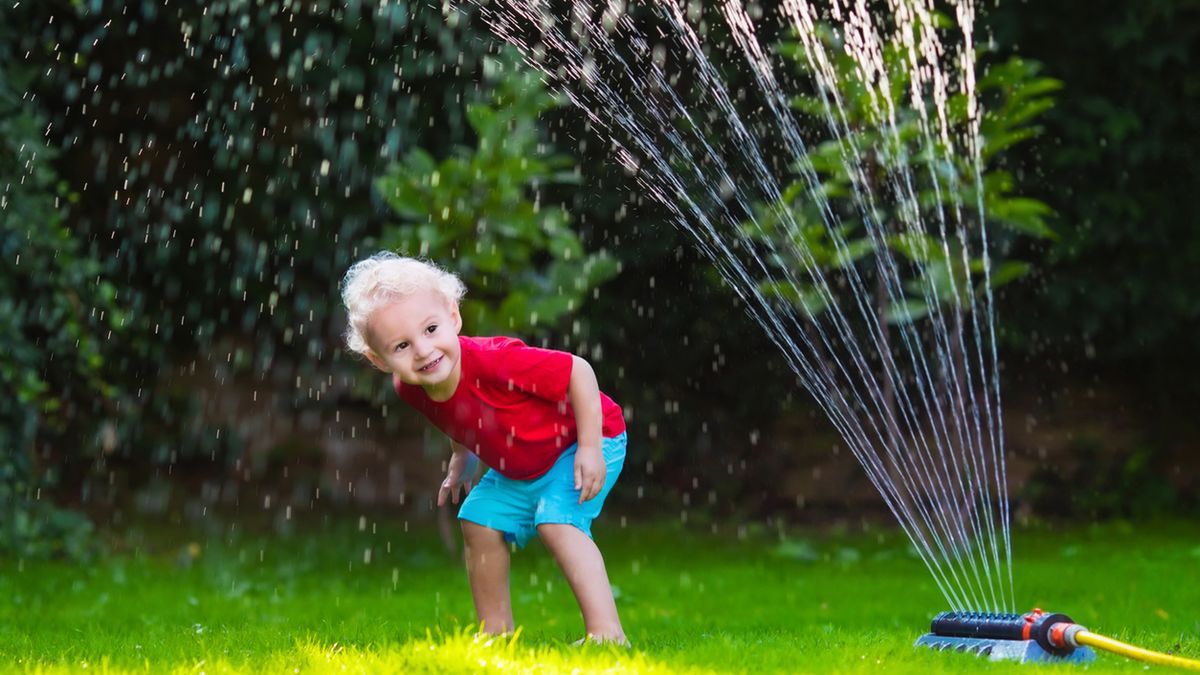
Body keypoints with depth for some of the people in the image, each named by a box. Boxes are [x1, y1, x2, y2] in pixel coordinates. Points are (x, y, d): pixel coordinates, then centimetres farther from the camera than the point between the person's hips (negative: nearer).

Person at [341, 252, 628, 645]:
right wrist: (461, 462, 1)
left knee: (557, 523, -24)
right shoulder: (411, 391, -16)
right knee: (480, 523, 6)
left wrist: (589, 448, -31)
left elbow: (578, 371, -33)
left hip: (584, 441, -8)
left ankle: (606, 631, -27)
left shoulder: (493, 361, -40)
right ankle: (496, 633, 20)